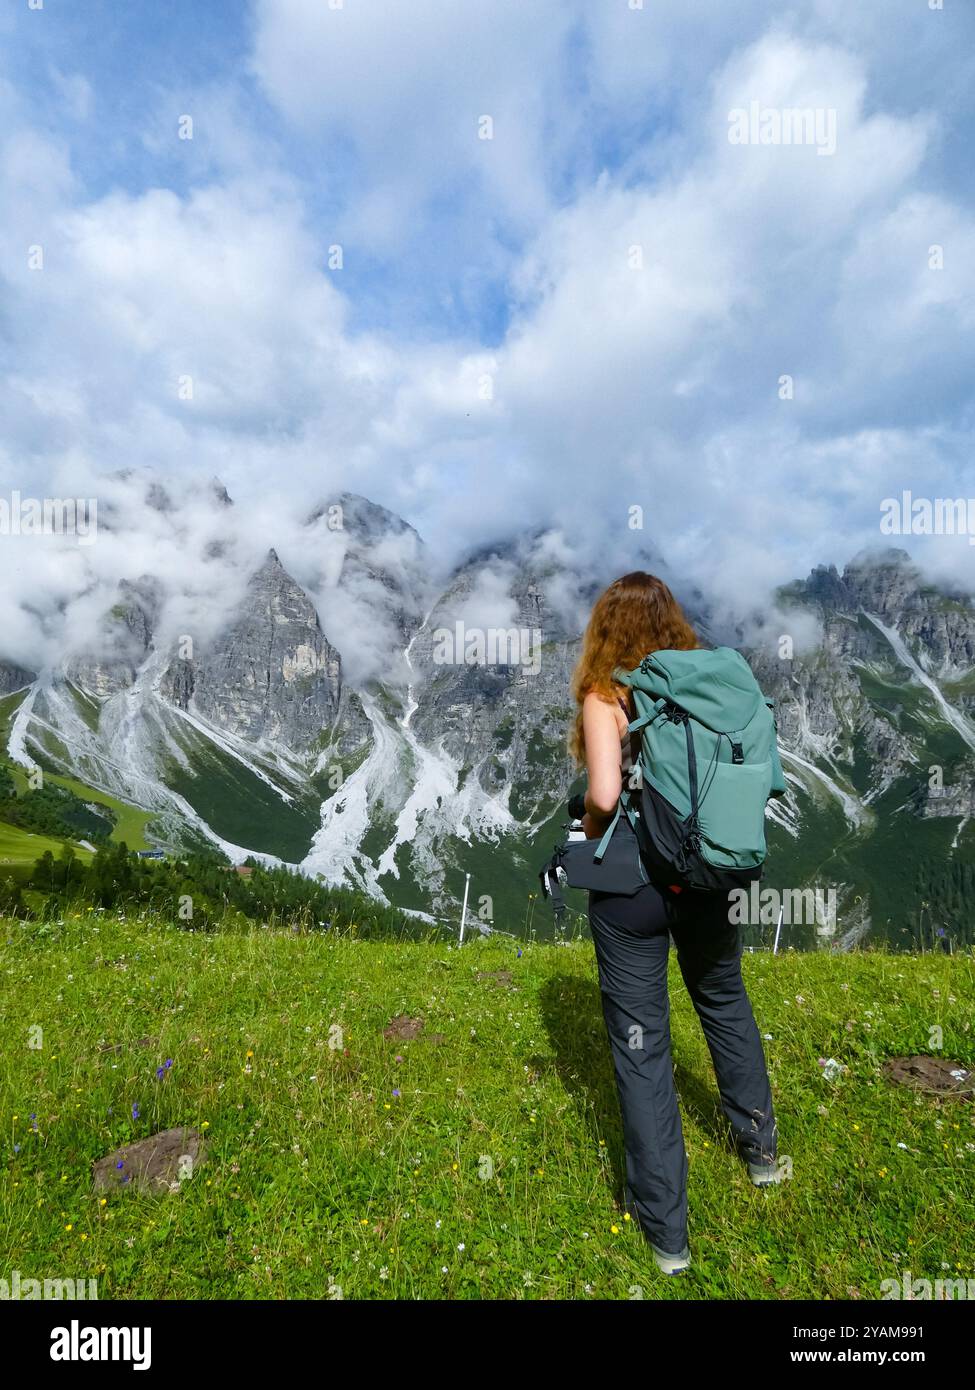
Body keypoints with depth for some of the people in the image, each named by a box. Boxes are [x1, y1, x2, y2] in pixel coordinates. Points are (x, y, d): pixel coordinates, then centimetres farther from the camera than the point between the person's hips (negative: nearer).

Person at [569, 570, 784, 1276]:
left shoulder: (604, 697, -13)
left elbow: (603, 794, -24)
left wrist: (594, 834, -4)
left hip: (630, 885, -4)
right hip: (710, 878, 5)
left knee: (641, 1045, 12)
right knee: (726, 1002, 30)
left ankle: (666, 1228, 28)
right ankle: (760, 1146, 51)